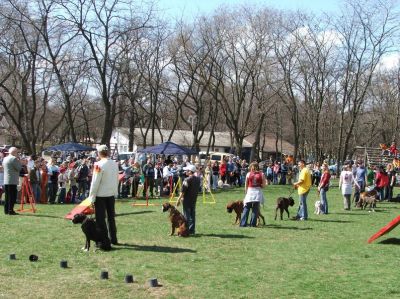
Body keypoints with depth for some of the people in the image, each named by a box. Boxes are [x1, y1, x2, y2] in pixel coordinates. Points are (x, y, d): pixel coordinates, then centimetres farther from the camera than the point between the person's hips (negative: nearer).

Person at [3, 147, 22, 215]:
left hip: (6, 181, 9)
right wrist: (19, 161, 1)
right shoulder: (14, 159, -11)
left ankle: (6, 210, 14)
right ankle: (10, 210, -8)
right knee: (12, 196, -6)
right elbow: (19, 168, -14)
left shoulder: (5, 159, 16)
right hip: (12, 181, -9)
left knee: (7, 196, 12)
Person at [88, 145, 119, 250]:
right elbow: (116, 180, 8)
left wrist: (92, 197, -9)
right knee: (111, 217, 19)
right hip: (112, 194, 6)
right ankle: (113, 239, 30)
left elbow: (95, 182, -15)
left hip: (101, 195, -6)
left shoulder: (99, 165, -17)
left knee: (101, 219, 1)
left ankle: (105, 243, 1)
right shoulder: (115, 164, 2)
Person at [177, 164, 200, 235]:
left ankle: (187, 231, 3)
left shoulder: (187, 180, -20)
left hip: (187, 200, -7)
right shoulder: (198, 179, 4)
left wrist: (179, 200, -11)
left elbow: (182, 191, -18)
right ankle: (192, 230, 18)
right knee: (192, 215, 14)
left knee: (187, 215, 1)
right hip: (194, 200, 7)